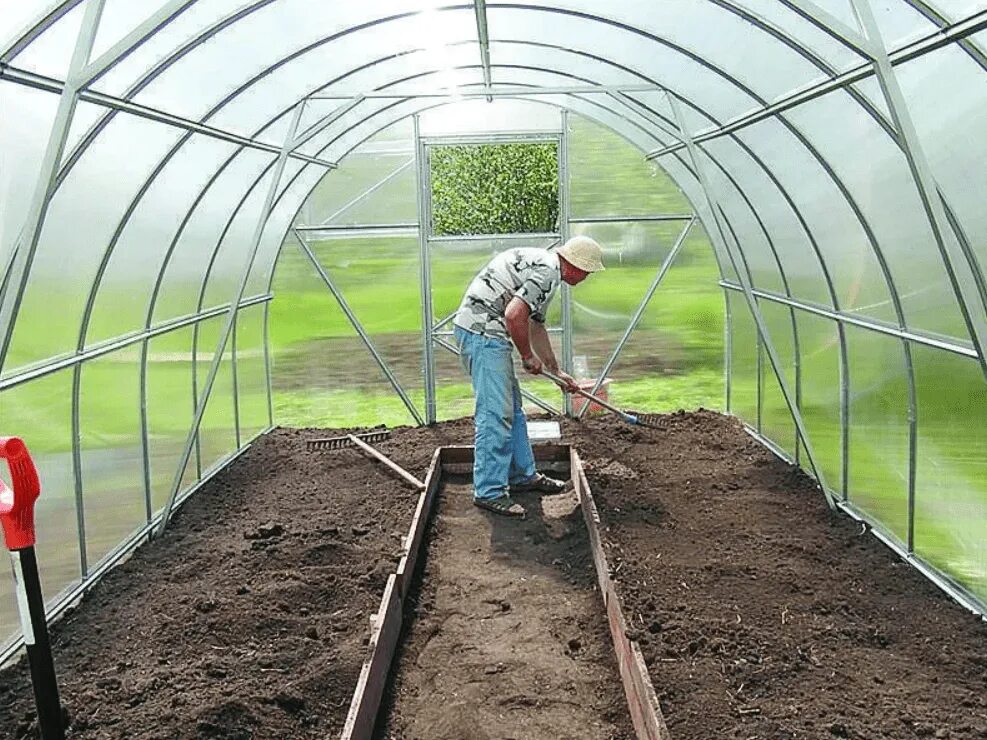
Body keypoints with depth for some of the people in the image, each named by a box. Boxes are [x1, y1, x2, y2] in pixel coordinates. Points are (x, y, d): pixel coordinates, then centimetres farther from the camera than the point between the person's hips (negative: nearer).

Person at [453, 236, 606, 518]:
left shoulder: (541, 264, 21)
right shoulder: (548, 271, -13)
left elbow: (536, 325, 29)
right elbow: (514, 315, -25)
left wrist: (556, 371, 33)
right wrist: (528, 356, -8)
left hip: (479, 331, 11)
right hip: (483, 333, -11)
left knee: (512, 409, 17)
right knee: (496, 413, -8)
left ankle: (523, 476, 27)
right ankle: (489, 492, -1)